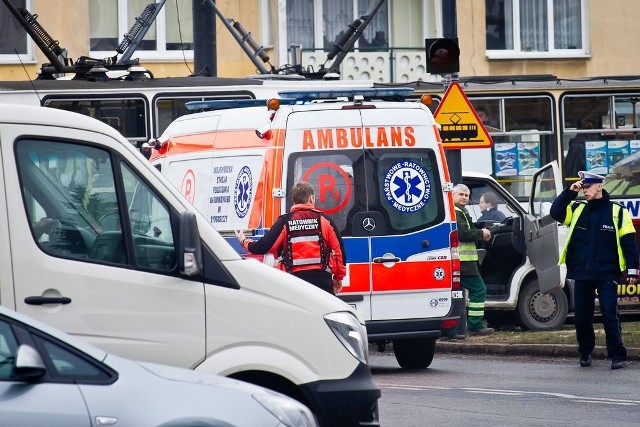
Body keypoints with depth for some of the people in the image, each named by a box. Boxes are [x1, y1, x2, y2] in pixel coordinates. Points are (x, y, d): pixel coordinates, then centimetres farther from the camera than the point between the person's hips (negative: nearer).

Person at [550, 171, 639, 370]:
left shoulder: (617, 212, -1)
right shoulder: (577, 209, 10)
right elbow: (556, 212, 0)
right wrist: (569, 192, -6)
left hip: (607, 274, -4)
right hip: (582, 274, 4)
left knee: (610, 315, -10)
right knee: (581, 317, 7)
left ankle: (617, 355, -4)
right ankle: (585, 352, 23)